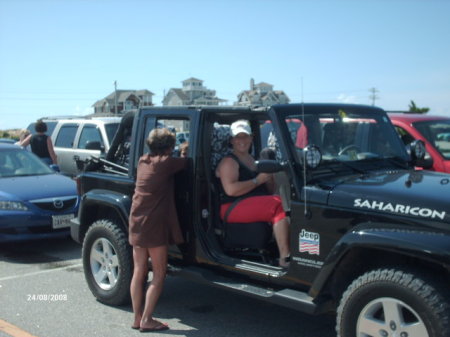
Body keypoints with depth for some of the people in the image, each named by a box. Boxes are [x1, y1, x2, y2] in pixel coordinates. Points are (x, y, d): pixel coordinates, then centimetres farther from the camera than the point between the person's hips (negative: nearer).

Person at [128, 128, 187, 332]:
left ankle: (137, 318, 18)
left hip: (136, 224, 7)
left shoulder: (143, 161, 10)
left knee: (139, 271, 12)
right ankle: (147, 320, 2)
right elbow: (186, 162, 2)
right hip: (154, 225, -7)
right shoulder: (166, 163, -10)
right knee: (159, 274, 3)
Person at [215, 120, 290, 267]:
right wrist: (258, 180, -14)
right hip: (234, 208, -8)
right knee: (278, 205, -30)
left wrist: (269, 177, 4)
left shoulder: (252, 160, 22)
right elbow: (231, 190, -20)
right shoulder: (229, 162, -2)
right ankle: (285, 258, -33)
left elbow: (268, 190, 25)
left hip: (259, 204, 8)